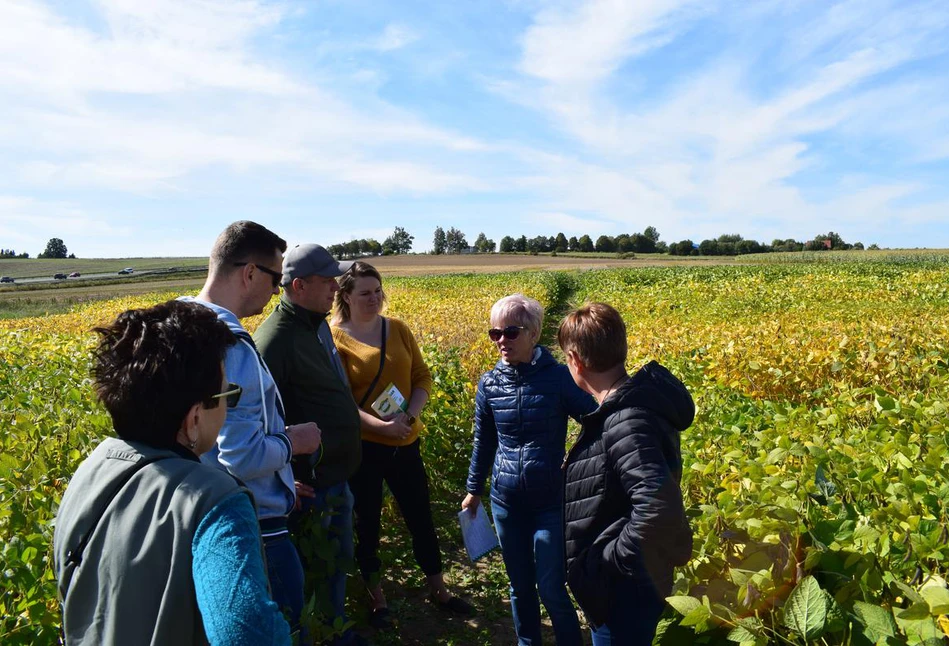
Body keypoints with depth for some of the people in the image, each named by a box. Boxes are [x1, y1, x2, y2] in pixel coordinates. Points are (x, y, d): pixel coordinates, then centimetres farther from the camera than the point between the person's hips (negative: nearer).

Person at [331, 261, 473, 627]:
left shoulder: (398, 329, 2)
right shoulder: (335, 337, -10)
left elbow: (422, 377, 3)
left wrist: (409, 414, -15)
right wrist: (379, 424, -25)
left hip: (405, 441, 4)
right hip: (360, 445, -4)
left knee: (421, 518, 16)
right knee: (367, 522, 13)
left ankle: (438, 590, 36)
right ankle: (376, 596, 35)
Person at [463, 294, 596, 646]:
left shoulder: (558, 377, -14)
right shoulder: (489, 383, -4)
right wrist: (474, 489, 16)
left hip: (551, 502, -3)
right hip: (506, 502, 3)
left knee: (552, 591, 5)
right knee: (520, 588, 17)